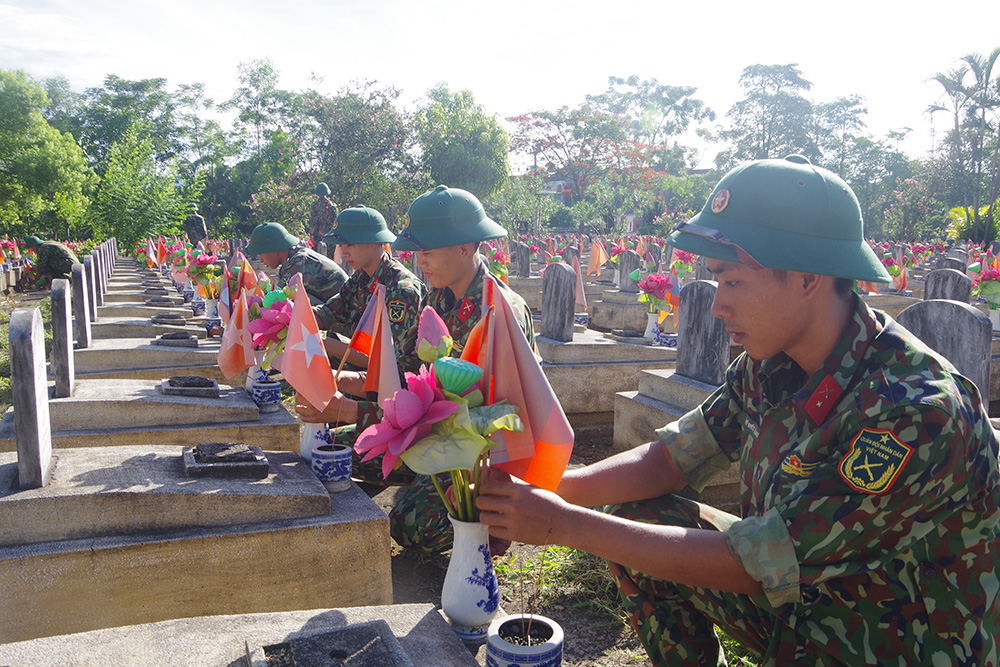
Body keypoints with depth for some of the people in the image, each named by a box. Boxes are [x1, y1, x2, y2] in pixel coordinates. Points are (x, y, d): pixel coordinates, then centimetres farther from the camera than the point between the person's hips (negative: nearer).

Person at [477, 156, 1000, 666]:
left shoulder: (917, 408, -32)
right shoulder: (770, 364, -8)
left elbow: (752, 565, -31)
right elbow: (670, 458, -2)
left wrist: (565, 525, -29)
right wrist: (546, 490, -17)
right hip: (800, 597, 7)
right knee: (636, 516, -2)